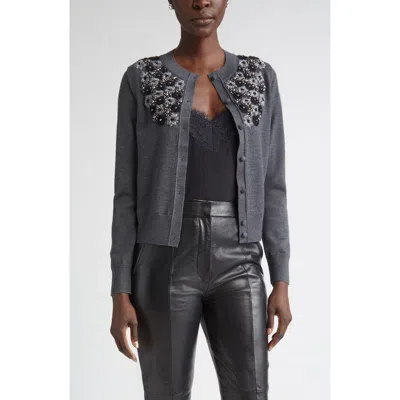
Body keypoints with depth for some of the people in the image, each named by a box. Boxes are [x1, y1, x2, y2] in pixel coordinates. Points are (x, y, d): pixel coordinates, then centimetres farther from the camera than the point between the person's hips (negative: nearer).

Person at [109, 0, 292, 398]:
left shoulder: (260, 77, 8)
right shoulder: (140, 79, 3)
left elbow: (271, 186, 7)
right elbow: (127, 191, 0)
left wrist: (281, 283, 1)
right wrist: (120, 295, -4)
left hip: (235, 266, 2)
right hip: (166, 264, -1)